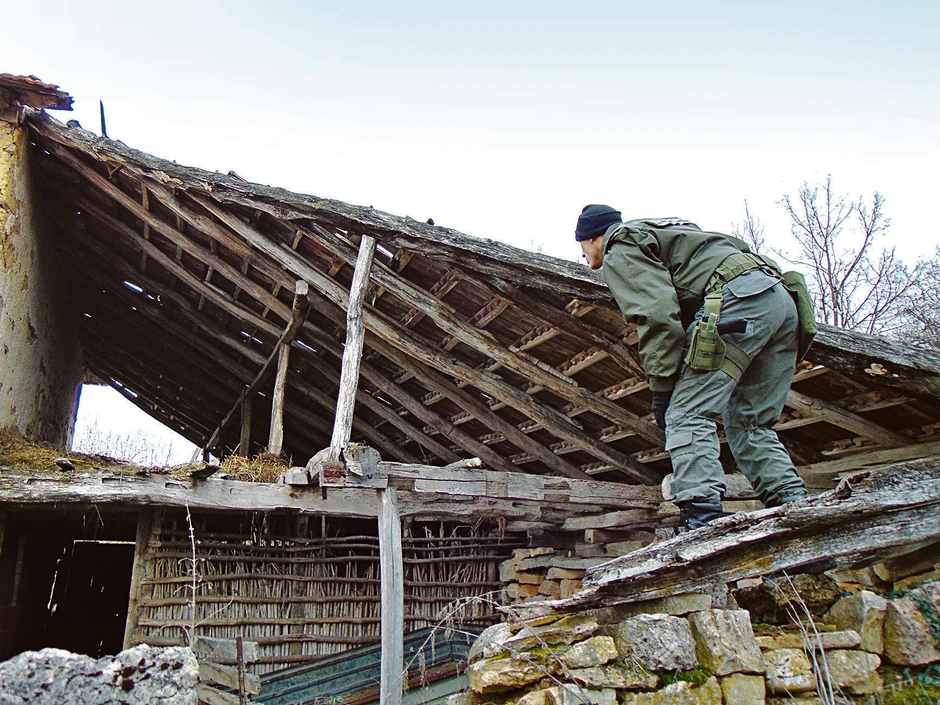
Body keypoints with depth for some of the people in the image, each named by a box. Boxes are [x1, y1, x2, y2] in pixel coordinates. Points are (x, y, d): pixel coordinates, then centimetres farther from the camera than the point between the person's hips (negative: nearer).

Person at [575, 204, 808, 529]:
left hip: (739, 298, -10)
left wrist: (661, 386, -8)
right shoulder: (656, 233, 36)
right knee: (750, 426, 13)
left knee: (688, 415, -11)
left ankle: (705, 521, -21)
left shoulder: (620, 251, 6)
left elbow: (657, 315, -10)